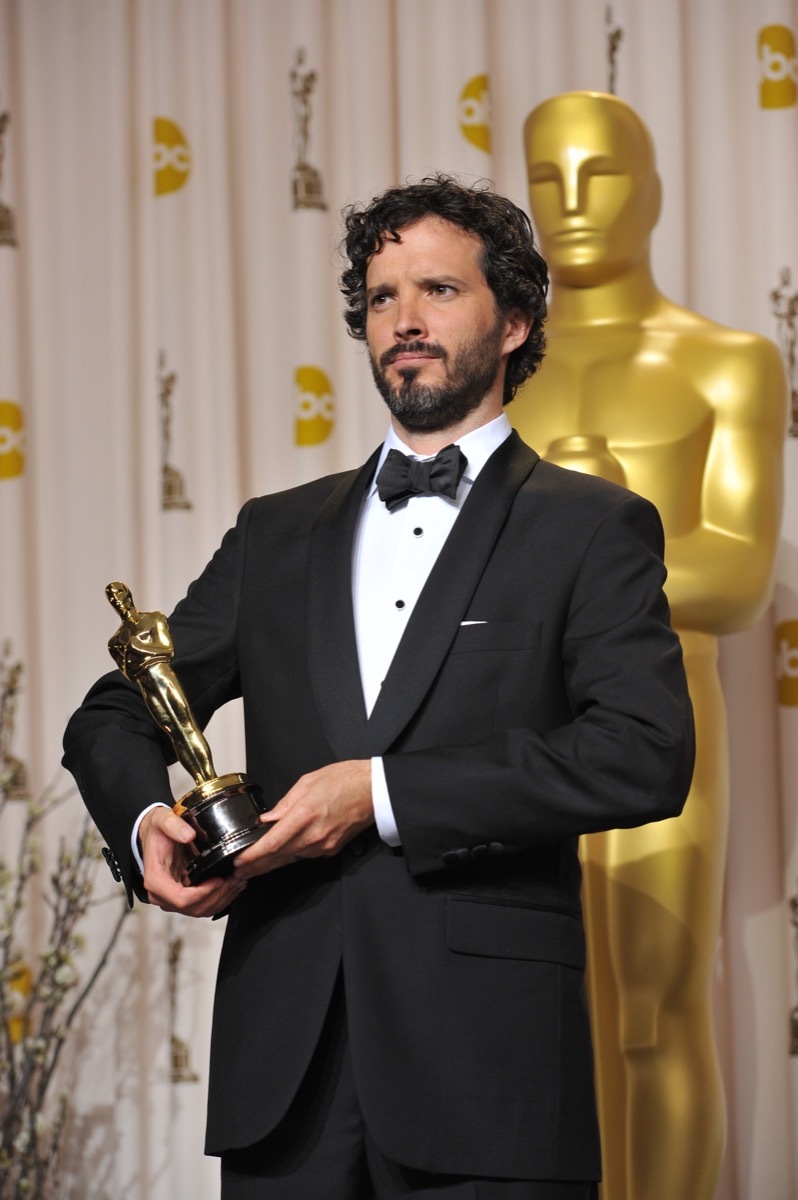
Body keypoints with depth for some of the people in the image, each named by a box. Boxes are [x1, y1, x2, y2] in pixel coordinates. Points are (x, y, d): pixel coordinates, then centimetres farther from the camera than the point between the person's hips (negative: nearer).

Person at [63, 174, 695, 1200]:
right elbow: (112, 717, 19)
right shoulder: (277, 536, 18)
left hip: (486, 1065, -3)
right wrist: (147, 822, -5)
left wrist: (384, 792, -14)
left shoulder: (593, 529, 4)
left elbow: (647, 753, -10)